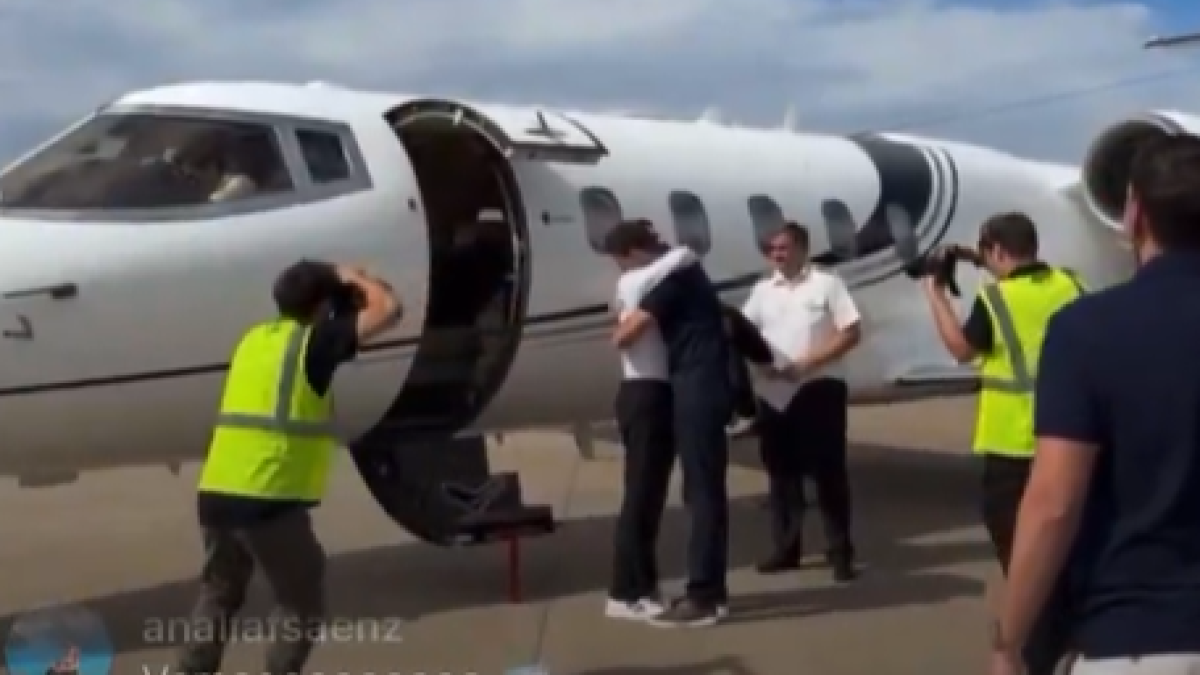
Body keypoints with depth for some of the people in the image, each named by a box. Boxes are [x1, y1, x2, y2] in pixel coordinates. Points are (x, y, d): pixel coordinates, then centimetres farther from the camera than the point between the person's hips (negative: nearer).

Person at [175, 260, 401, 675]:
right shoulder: (315, 340, -2)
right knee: (302, 604, 10)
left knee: (217, 596, 23)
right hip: (268, 499, -7)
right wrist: (353, 277, 14)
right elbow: (389, 309, -5)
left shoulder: (256, 337, 18)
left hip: (215, 493, 7)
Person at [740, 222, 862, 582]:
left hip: (819, 388, -5)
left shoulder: (826, 284, -2)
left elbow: (852, 333, -7)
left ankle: (840, 552, 6)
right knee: (781, 472, 10)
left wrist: (807, 363, -15)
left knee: (828, 472, -1)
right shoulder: (763, 290, 12)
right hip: (775, 393, 5)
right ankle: (786, 549, 20)